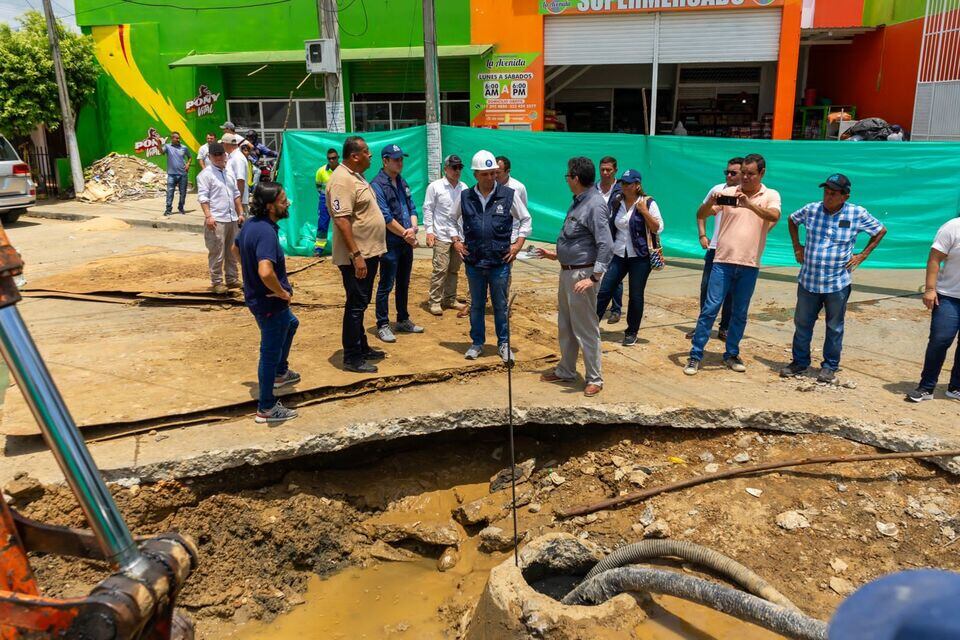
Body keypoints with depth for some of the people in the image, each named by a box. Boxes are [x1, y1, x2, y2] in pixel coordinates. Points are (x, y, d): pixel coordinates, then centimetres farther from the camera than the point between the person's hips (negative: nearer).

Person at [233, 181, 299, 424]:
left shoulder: (251, 224, 1)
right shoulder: (266, 233, -29)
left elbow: (236, 248, 21)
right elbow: (265, 272, -42)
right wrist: (282, 292, -25)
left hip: (256, 296, 10)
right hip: (270, 302, -10)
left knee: (291, 323, 33)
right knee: (270, 353, 4)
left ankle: (280, 373, 50)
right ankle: (266, 409, 18)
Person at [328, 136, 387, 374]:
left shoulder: (355, 176, 14)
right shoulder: (342, 180, -19)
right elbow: (342, 221, -25)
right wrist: (356, 255, -28)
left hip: (368, 253, 10)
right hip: (356, 257, -10)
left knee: (360, 304, 18)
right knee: (356, 305, -3)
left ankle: (362, 347, 30)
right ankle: (352, 359, 4)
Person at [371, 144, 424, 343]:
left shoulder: (402, 182, 14)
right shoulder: (377, 185, -11)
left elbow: (412, 208, 12)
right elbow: (386, 217, -17)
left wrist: (413, 228, -7)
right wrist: (405, 234, -13)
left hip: (407, 243, 8)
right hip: (390, 244, -8)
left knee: (404, 284, 17)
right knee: (386, 286, -1)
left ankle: (403, 320, 29)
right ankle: (382, 326, 8)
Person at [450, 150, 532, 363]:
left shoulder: (509, 195, -4)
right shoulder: (465, 197, 0)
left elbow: (526, 220, 7)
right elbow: (452, 219, 17)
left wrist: (518, 243, -1)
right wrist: (456, 241, 6)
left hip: (500, 262, -1)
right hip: (474, 261, 2)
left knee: (500, 305, 9)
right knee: (476, 305, 13)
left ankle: (503, 344, 23)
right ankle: (477, 342, 27)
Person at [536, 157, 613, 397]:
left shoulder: (594, 204, -19)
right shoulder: (578, 202, 10)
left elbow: (606, 245, -24)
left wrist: (594, 278, -27)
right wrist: (556, 255, 23)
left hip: (582, 274, -10)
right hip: (567, 271, 10)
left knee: (586, 330, 0)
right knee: (565, 326, 19)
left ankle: (594, 379, 12)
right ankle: (565, 371, 33)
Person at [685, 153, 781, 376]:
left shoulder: (771, 196, 3)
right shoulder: (727, 193, 3)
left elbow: (774, 216, -18)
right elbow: (701, 215, -1)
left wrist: (750, 205, -32)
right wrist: (711, 202, -22)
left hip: (749, 265, 1)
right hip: (723, 261, -1)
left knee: (740, 313, 10)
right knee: (710, 308, -3)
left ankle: (732, 354, 24)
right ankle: (695, 355, 1)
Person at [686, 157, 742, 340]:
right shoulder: (717, 190, 6)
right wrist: (702, 235, 8)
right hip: (714, 248, 3)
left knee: (730, 292, 5)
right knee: (706, 287, 5)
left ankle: (725, 328, 16)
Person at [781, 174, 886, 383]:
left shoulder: (858, 214, -6)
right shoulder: (811, 209, -1)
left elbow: (881, 231, 8)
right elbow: (792, 220, 19)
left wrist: (862, 255, 1)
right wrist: (797, 247, 11)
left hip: (838, 282, -2)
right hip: (808, 280, 2)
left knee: (834, 327, 9)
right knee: (802, 323, 10)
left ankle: (830, 366, 22)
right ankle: (799, 362, 25)